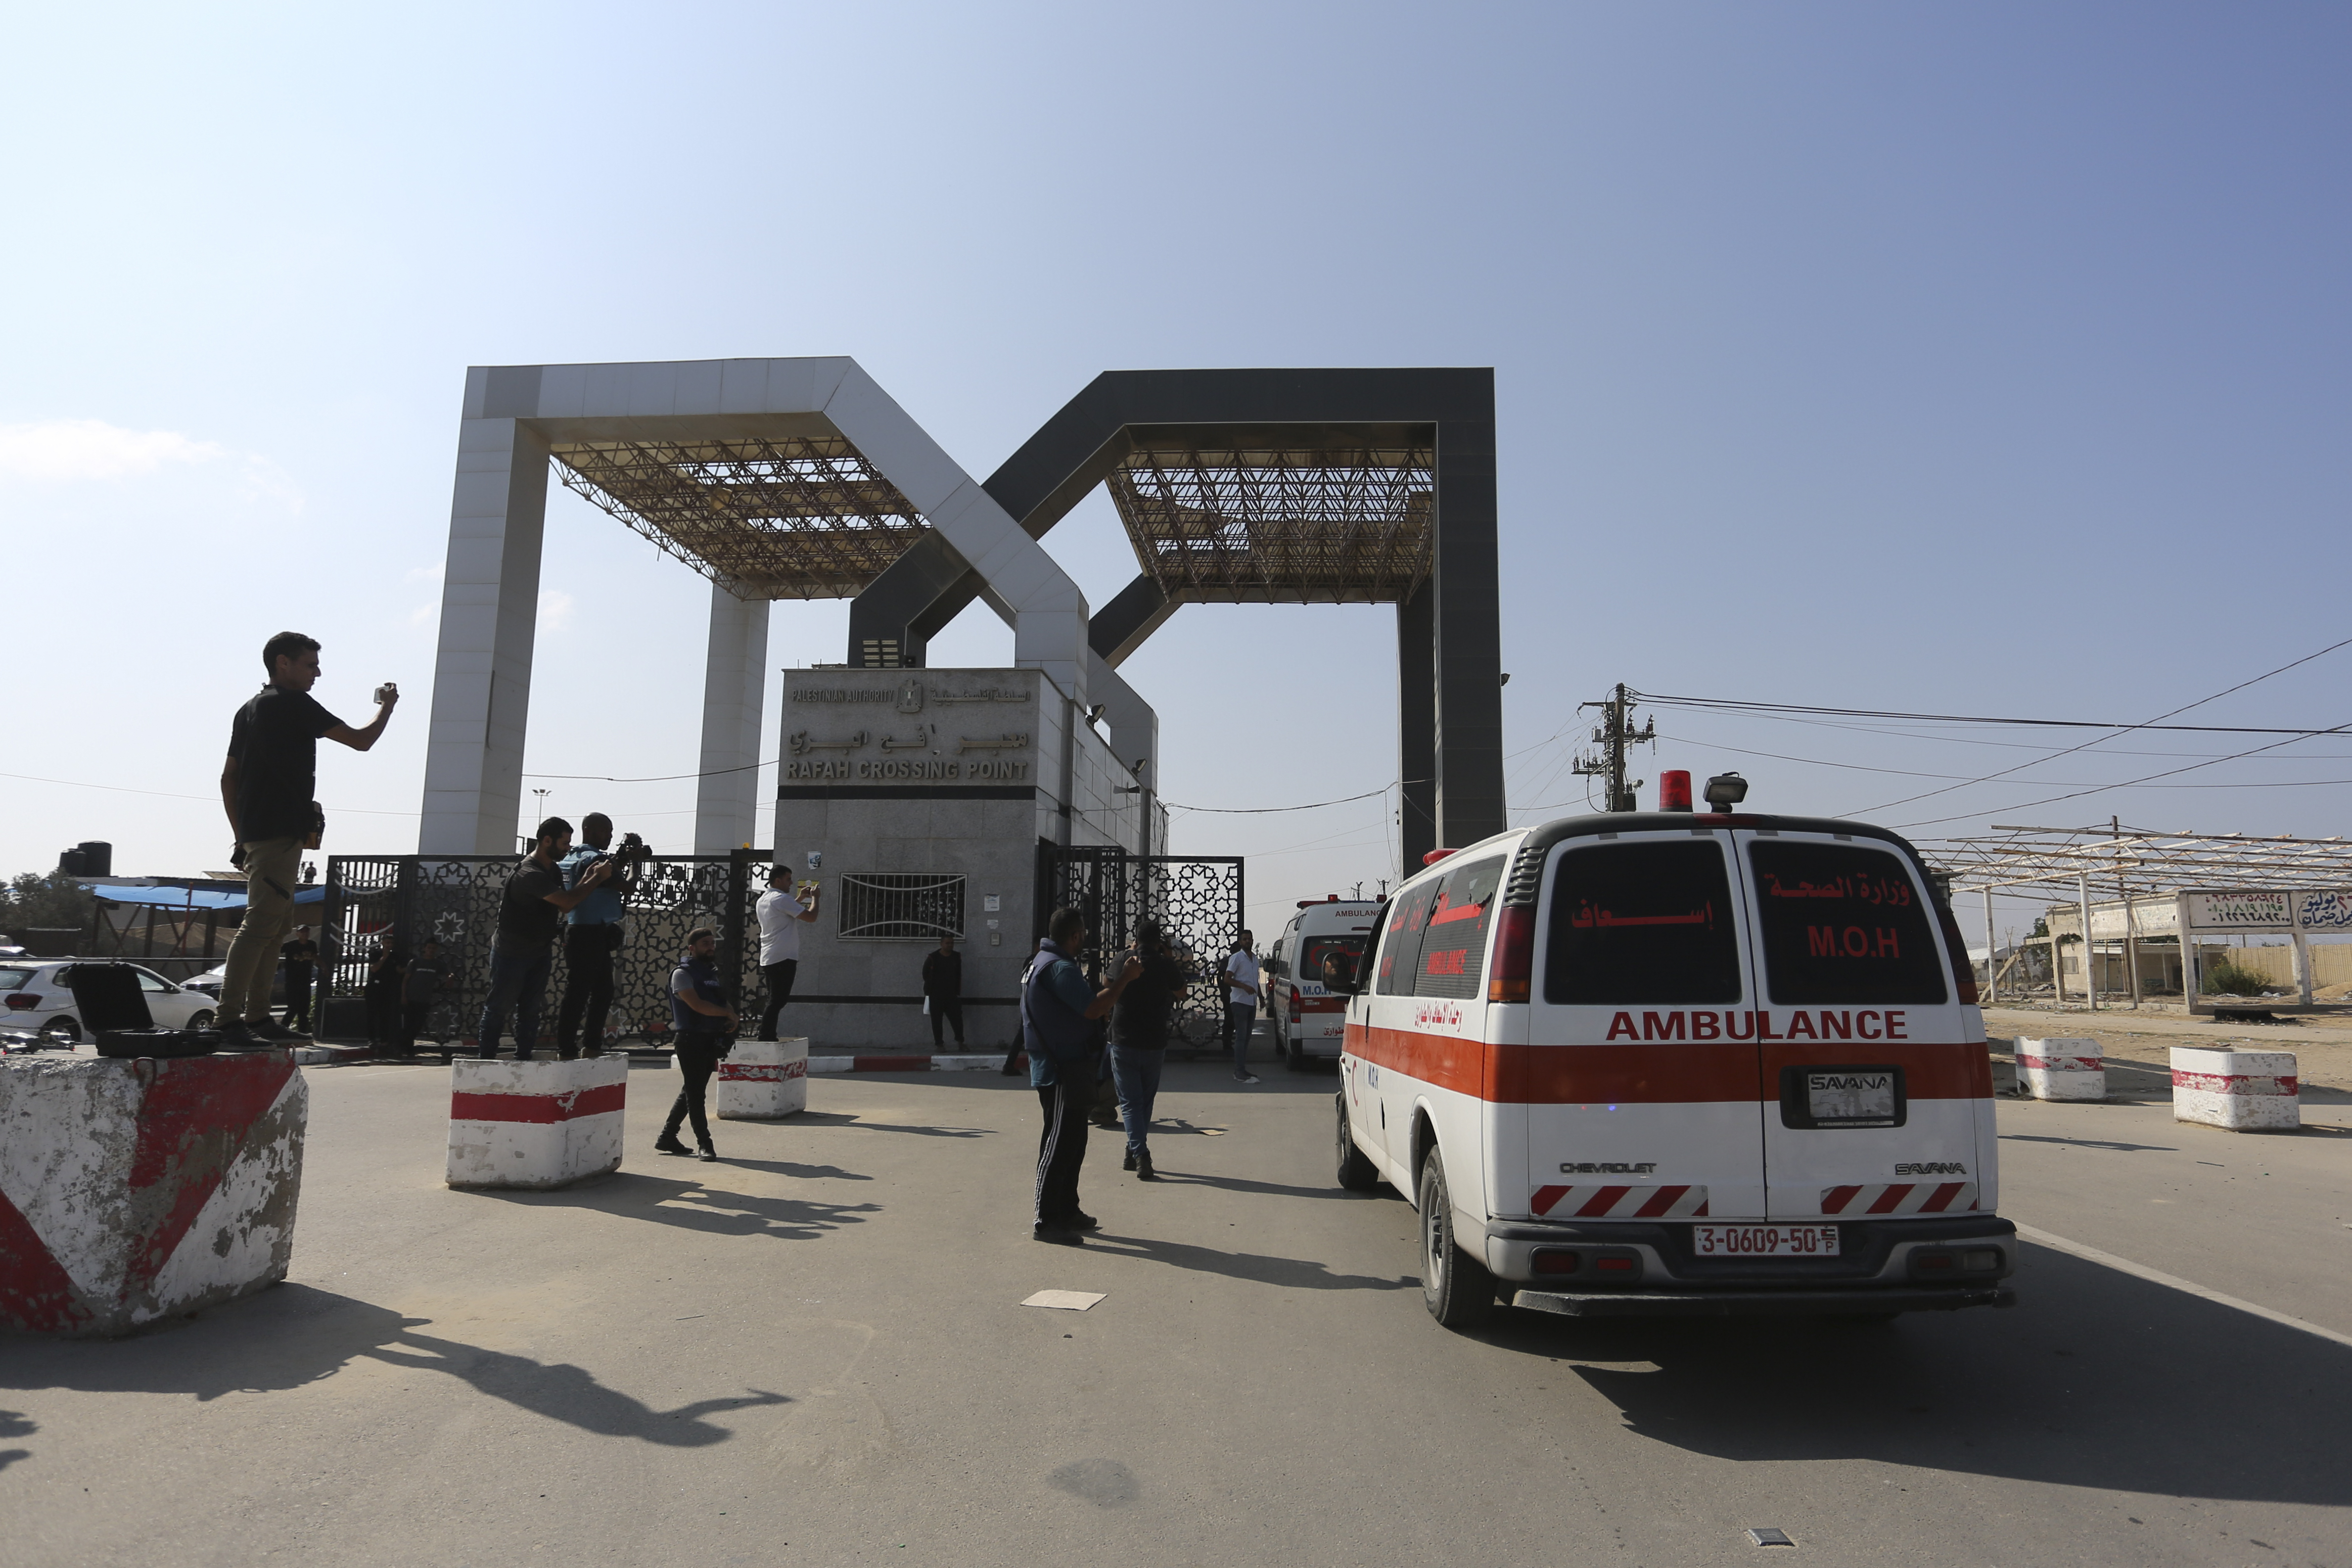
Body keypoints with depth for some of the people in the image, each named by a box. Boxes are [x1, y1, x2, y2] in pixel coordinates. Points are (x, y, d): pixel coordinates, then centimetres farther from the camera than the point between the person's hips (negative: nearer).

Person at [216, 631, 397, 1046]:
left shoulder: (250, 709, 21)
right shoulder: (293, 703, -7)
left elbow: (228, 778, 21)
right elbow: (360, 741, -6)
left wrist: (241, 836, 21)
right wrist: (387, 708, 12)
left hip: (255, 835, 10)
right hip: (280, 835, -10)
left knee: (277, 923, 14)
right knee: (261, 925, -13)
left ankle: (257, 1016, 16)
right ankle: (229, 1021, -16)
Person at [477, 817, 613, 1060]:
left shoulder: (553, 872, 5)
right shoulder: (530, 874, -25)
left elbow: (565, 906, 1)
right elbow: (568, 902, -31)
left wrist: (587, 879, -9)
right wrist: (597, 878, -23)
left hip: (540, 953, 8)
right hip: (511, 955, -8)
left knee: (530, 1010, 8)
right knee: (498, 1008, 2)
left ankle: (523, 1059, 11)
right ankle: (487, 1059, 10)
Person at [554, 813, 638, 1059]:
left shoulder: (572, 858, 14)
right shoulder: (595, 859, -15)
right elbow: (628, 887, -18)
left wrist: (622, 859, 11)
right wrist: (633, 862, -3)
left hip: (584, 934, 10)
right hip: (589, 935, -10)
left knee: (603, 991, 16)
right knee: (578, 994, -5)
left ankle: (593, 1045, 21)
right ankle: (566, 1050, -1)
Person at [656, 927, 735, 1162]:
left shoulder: (712, 972, 18)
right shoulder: (682, 974, -7)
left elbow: (721, 1001, 22)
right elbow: (697, 1005, -19)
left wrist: (730, 1018, 0)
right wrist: (727, 1013, -11)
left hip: (711, 1041, 8)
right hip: (691, 1040, -8)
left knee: (693, 1091, 13)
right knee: (695, 1093, -5)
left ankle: (667, 1137, 23)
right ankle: (705, 1144, -4)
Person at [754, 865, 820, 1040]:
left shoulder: (763, 900, 18)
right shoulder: (781, 899, -11)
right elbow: (811, 916, -15)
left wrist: (801, 897, 29)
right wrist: (814, 897, 1)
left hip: (767, 959, 10)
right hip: (784, 958, -10)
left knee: (774, 1001, 13)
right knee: (777, 1001, -8)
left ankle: (767, 1037, 13)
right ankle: (765, 1036, -10)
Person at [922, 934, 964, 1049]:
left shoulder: (957, 957, 6)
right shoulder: (933, 958, -6)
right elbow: (926, 975, 4)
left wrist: (957, 992, 12)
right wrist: (929, 990, 10)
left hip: (952, 995, 3)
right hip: (936, 996, -3)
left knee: (957, 1018, -1)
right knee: (937, 1020, 2)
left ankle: (960, 1043, 9)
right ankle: (939, 1044, 8)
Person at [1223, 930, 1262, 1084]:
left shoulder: (1255, 958, 15)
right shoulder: (1236, 958, -7)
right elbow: (1227, 979, -13)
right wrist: (1245, 987, -24)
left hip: (1252, 1003, 7)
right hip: (1240, 1002, -7)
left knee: (1246, 1038, 10)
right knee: (1241, 1037, -11)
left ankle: (1242, 1070, 16)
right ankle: (1240, 1073, -12)